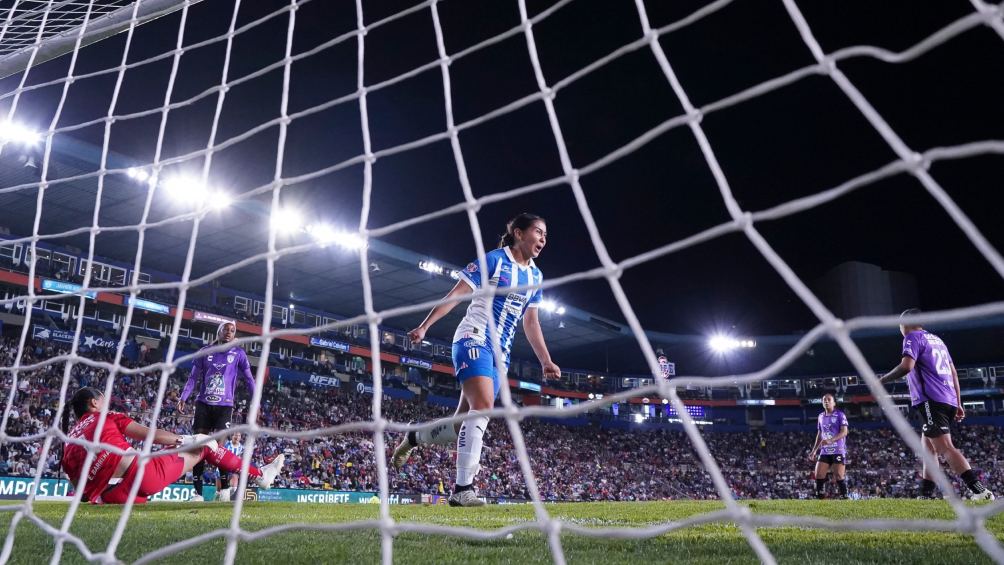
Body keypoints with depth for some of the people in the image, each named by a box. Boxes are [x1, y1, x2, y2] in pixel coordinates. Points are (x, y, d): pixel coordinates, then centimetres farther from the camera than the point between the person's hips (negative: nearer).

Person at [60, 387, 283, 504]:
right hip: (143, 477, -5)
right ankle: (260, 474, 20)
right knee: (204, 446, 11)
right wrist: (185, 440, 10)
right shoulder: (107, 418, 5)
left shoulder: (67, 445, 19)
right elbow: (149, 435, 2)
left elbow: (81, 488, 16)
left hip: (116, 498, 6)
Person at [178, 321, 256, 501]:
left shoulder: (238, 353, 3)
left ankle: (225, 489, 0)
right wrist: (183, 398, 1)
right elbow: (193, 377, 11)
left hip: (224, 405, -3)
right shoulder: (205, 351, 9)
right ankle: (198, 492, 6)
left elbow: (249, 379, 1)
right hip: (203, 404, 3)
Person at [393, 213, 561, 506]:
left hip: (500, 353, 7)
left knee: (465, 422, 5)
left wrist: (545, 361, 13)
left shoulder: (535, 275, 13)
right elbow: (455, 294, -7)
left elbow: (531, 323, 19)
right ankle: (462, 489, -19)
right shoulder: (492, 260, -7)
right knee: (483, 406, -24)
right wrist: (424, 326, -13)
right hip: (474, 341, -7)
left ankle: (413, 438, 32)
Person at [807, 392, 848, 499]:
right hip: (825, 451, 6)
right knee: (818, 475, -2)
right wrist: (813, 451, 18)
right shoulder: (821, 416, 15)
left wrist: (830, 440, -27)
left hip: (838, 451, -6)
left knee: (839, 476, -9)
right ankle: (820, 497, 3)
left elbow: (844, 432, -13)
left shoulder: (840, 414, -4)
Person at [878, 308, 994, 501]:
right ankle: (926, 493, 13)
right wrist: (958, 403, 22)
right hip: (948, 400, 9)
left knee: (945, 448, -14)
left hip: (931, 401, -9)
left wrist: (882, 380, -5)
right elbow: (953, 372, 22)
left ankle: (979, 490, -24)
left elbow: (906, 366, -18)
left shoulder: (913, 337, -2)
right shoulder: (937, 339, 24)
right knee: (928, 447, 13)